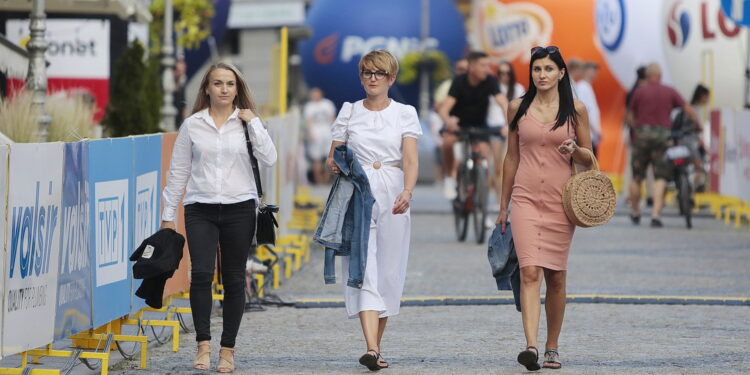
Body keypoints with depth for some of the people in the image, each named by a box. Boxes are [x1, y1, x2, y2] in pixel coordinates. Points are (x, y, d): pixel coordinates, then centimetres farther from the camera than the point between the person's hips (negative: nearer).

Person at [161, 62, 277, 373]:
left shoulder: (246, 122, 5)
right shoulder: (192, 125, 5)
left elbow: (269, 159, -8)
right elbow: (178, 171, 9)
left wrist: (253, 122, -11)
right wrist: (168, 215, 8)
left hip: (239, 208, 0)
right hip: (200, 209, 0)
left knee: (234, 279, 4)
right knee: (201, 273, -17)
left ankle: (228, 349, 12)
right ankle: (203, 344, -10)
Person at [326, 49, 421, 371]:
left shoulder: (405, 113, 6)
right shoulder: (348, 112, 9)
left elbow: (411, 160, -5)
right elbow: (333, 156, 11)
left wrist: (407, 192, -22)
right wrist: (335, 164, -13)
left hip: (393, 196, 1)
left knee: (388, 271, 2)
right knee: (363, 269, -13)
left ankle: (375, 347, 14)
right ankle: (372, 348, -23)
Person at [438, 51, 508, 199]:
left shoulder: (490, 81, -18)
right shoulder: (459, 82, -21)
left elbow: (503, 102, -31)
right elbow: (445, 108, -30)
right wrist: (448, 121, -54)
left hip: (479, 124, 2)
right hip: (459, 123, -2)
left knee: (484, 154, -19)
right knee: (448, 141, -32)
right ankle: (449, 178, -10)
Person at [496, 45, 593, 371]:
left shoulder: (575, 110, 3)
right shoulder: (518, 108, 7)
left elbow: (588, 158, 10)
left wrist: (575, 150, -14)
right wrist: (503, 206, 15)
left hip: (560, 200, 0)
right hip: (526, 198, 0)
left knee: (556, 276, 5)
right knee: (530, 271, -14)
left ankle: (552, 348, 17)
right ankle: (531, 346, -25)